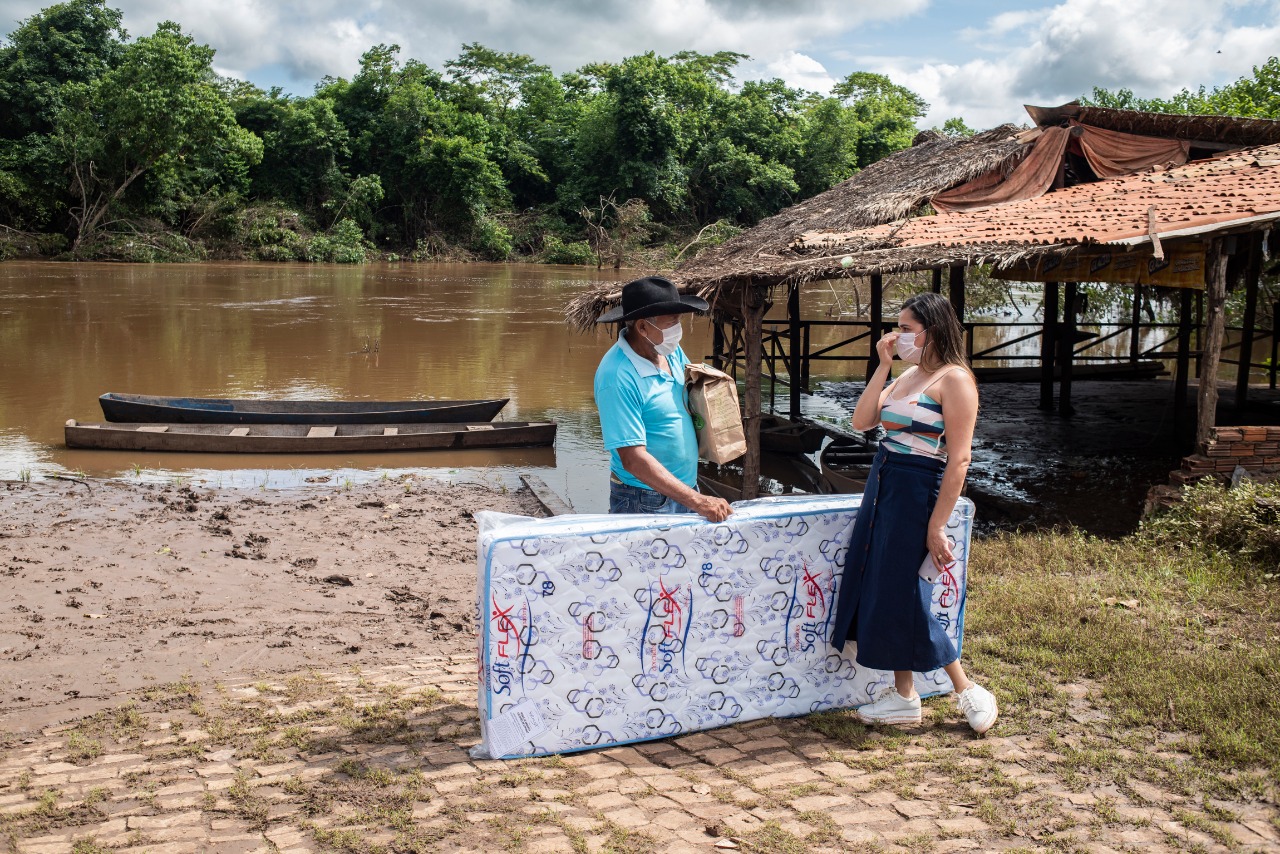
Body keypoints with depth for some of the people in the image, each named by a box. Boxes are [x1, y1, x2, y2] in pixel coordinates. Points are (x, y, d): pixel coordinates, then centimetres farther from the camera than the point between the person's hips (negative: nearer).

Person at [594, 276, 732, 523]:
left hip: (687, 488, 8)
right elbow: (633, 459, -27)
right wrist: (697, 502, -29)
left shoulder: (672, 351, 1)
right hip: (645, 502, -7)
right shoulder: (617, 378, -23)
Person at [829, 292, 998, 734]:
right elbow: (861, 421, 6)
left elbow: (959, 459, -17)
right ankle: (903, 697, 21)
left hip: (917, 493, -9)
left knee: (904, 597, -3)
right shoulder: (907, 376, 12)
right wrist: (882, 365, 0)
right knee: (880, 589, 10)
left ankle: (969, 692, 13)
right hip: (882, 486, 9)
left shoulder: (954, 379, -13)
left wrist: (937, 526, -20)